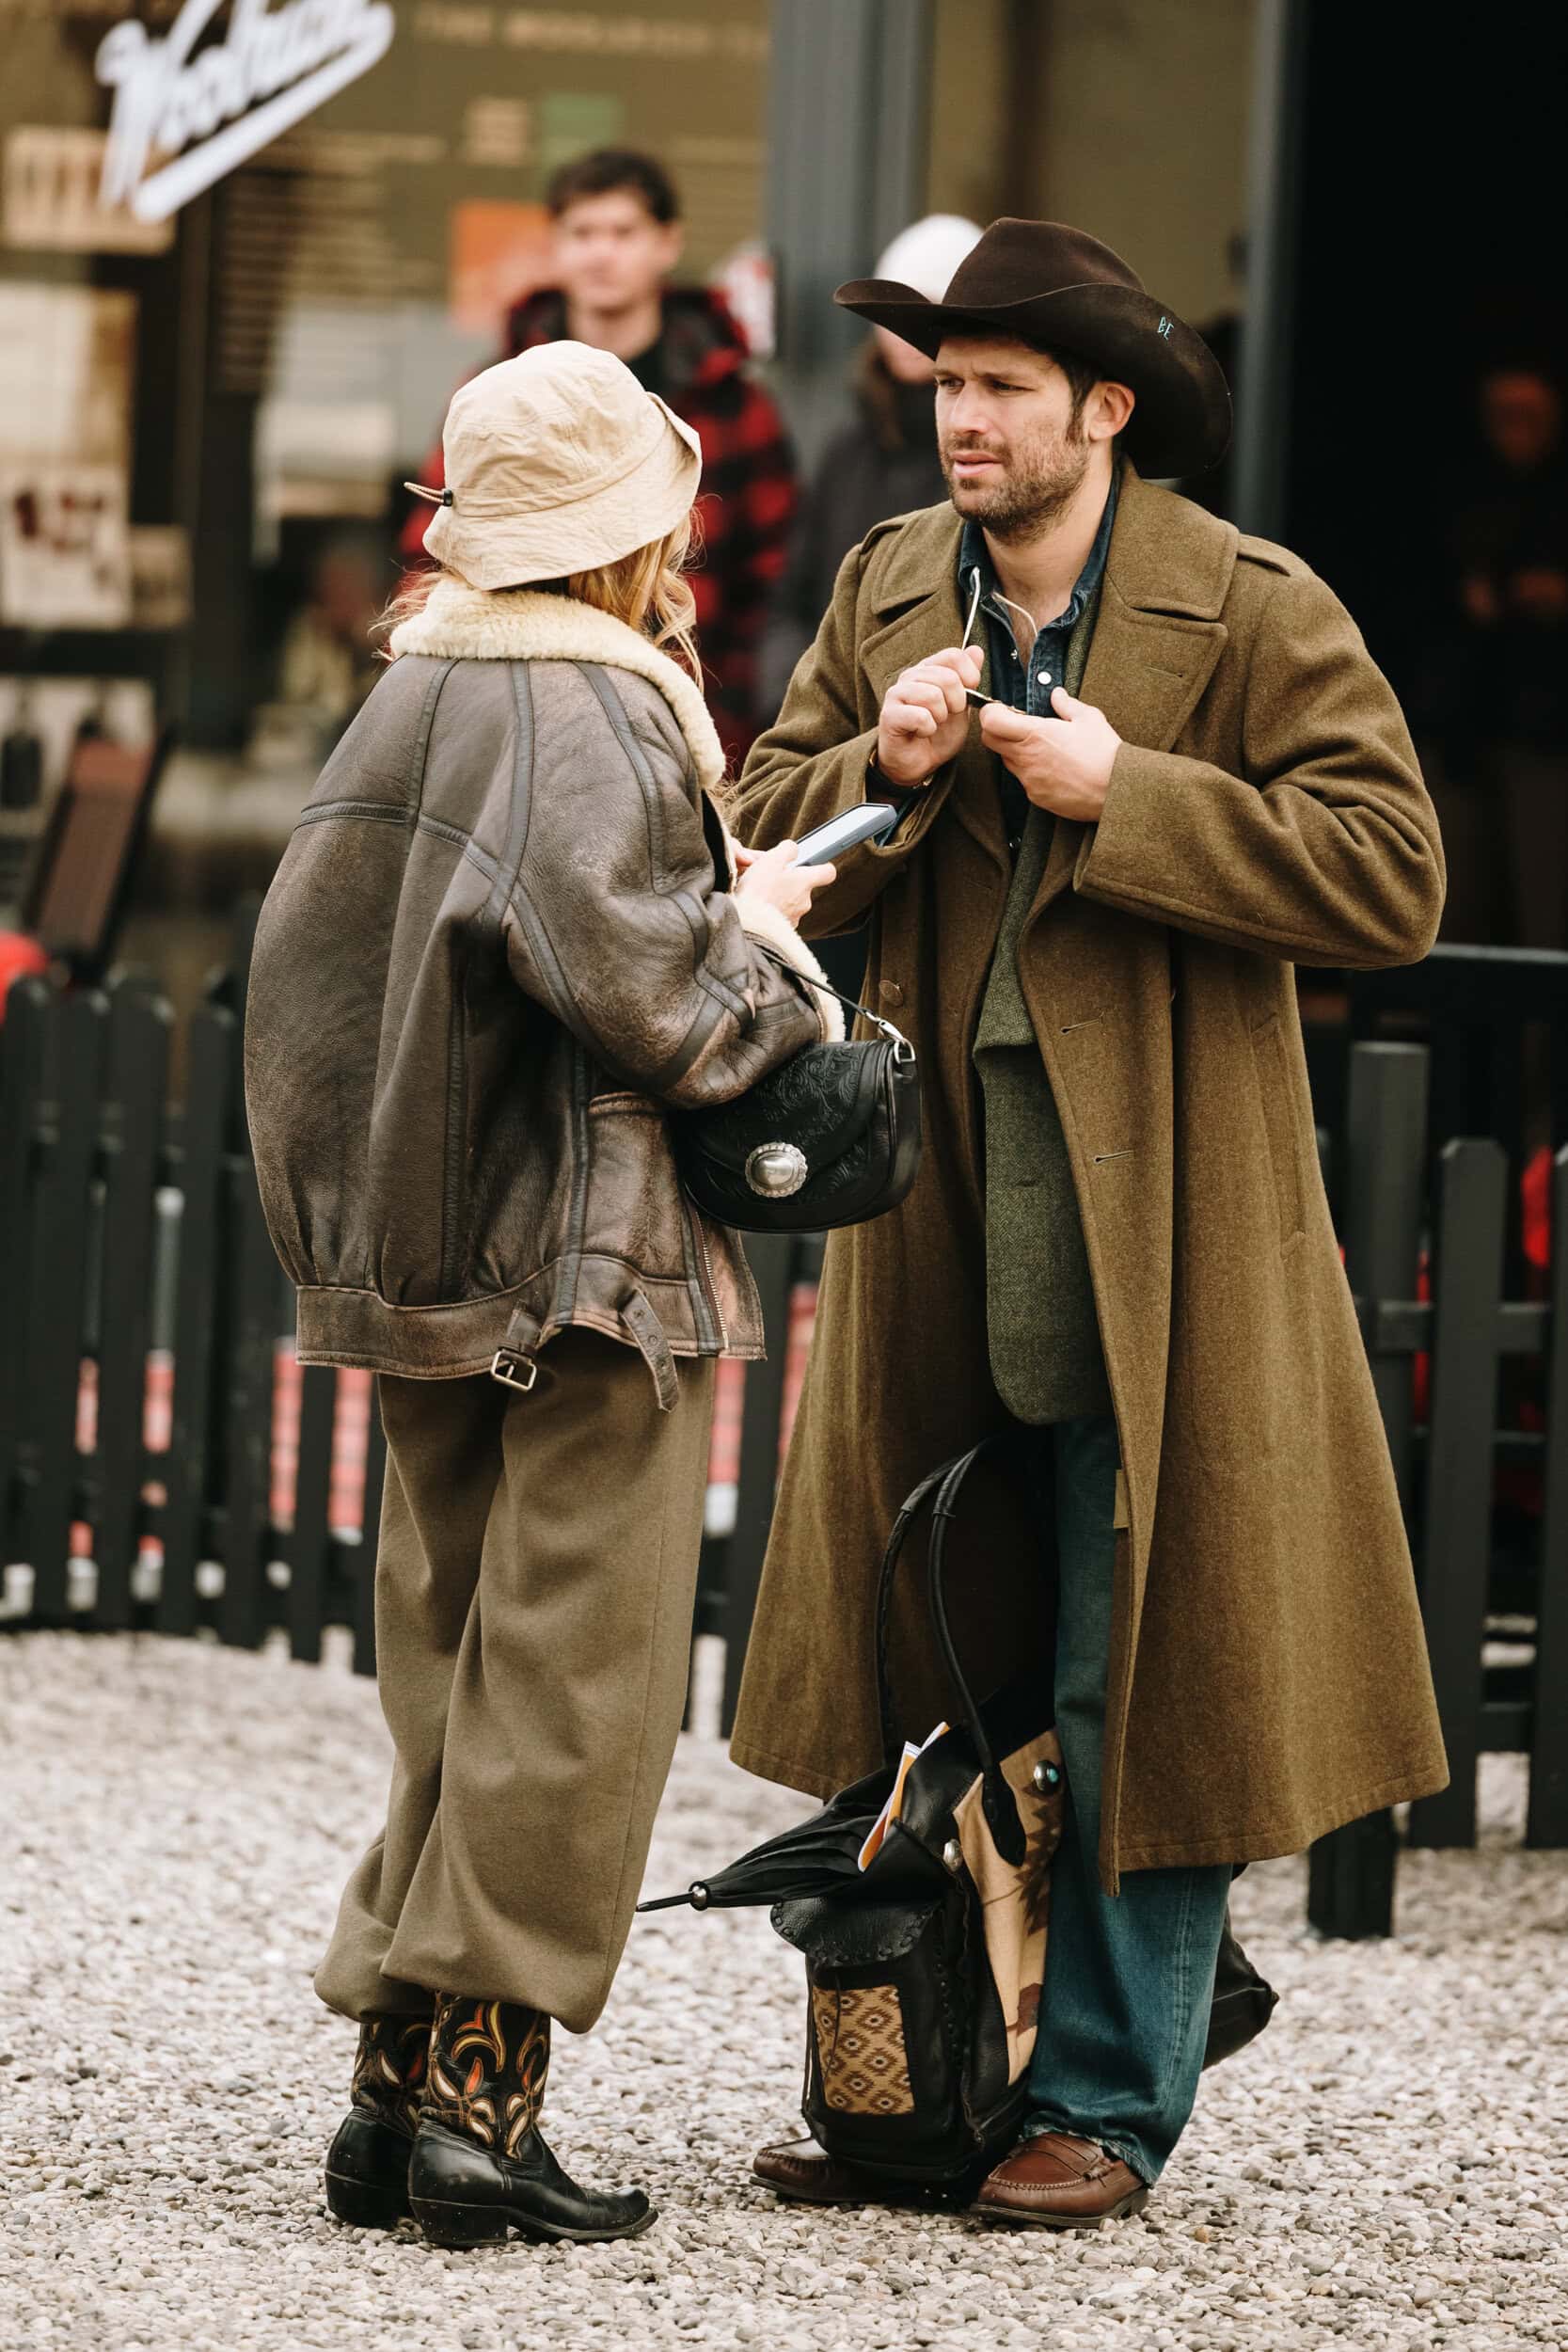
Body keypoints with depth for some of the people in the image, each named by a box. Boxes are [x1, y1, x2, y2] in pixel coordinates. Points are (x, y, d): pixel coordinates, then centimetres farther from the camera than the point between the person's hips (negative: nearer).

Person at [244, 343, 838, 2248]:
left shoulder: (411, 696, 10)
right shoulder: (597, 716, -14)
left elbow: (305, 961, 13)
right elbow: (634, 982, -23)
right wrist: (755, 929, -6)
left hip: (428, 1267, 8)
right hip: (589, 1266, -8)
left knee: (450, 1681, 13)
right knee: (571, 1689, -3)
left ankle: (398, 2087, 13)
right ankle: (476, 2099, -5)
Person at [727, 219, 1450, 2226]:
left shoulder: (1256, 613, -5)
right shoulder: (884, 594, 11)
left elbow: (1389, 877, -12)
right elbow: (765, 849, 12)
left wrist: (1127, 795, -17)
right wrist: (881, 771, -8)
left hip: (1153, 1215, -5)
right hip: (935, 1218, 5)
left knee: (1138, 1677, -1)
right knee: (923, 1669, 9)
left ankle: (1103, 2107, 7)